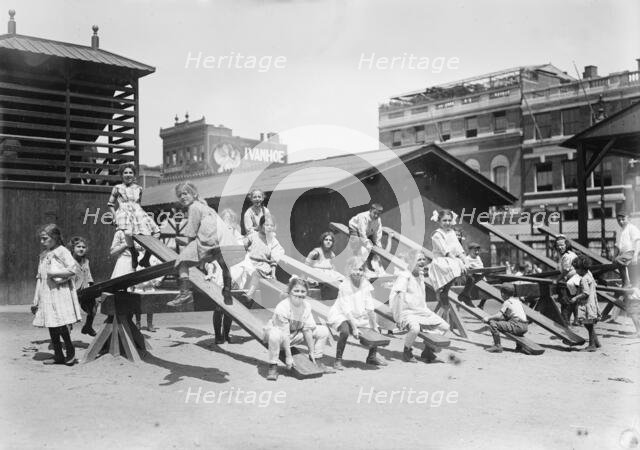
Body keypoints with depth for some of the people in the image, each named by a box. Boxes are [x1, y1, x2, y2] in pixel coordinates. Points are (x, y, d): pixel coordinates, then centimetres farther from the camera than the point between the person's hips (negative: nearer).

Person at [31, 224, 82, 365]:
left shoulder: (62, 252, -5)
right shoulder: (43, 255, 16)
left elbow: (73, 269, -17)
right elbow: (39, 278, 17)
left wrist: (55, 273, -12)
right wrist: (35, 300, 15)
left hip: (60, 292, -7)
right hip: (46, 294, 7)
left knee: (61, 324, -10)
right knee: (51, 326, 7)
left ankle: (70, 352, 6)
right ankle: (58, 356, 15)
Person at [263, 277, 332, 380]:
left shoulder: (306, 306, -11)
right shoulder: (281, 308, -29)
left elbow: (307, 330, -9)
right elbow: (285, 334, -29)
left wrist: (312, 352, -9)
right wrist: (288, 357, -28)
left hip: (295, 335, 6)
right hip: (280, 333, -6)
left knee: (323, 331, -2)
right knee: (275, 335, -44)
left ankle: (317, 360, 10)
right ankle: (273, 366, -27)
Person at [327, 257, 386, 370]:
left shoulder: (365, 284, -6)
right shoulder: (345, 286, -22)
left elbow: (370, 308, -4)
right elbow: (348, 310, -25)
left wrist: (374, 326, -6)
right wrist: (354, 328, -29)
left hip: (358, 316, 7)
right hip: (341, 315, -7)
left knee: (376, 329, 7)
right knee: (345, 331, -35)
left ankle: (372, 357, 30)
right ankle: (338, 361, -20)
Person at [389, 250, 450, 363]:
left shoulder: (421, 276, 12)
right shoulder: (404, 276, -14)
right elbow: (400, 297, -22)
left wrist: (426, 311, 17)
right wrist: (400, 317, -27)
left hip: (421, 311, 9)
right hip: (407, 312, -9)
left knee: (445, 327, 3)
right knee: (415, 329, -38)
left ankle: (427, 351, 17)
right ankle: (407, 352, -9)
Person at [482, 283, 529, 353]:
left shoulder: (507, 302, -3)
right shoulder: (517, 300, 20)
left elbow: (499, 315, -11)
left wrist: (488, 318, 2)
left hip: (517, 326, -9)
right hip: (525, 327, 9)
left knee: (493, 323, -12)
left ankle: (497, 346, -10)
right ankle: (519, 346, 34)